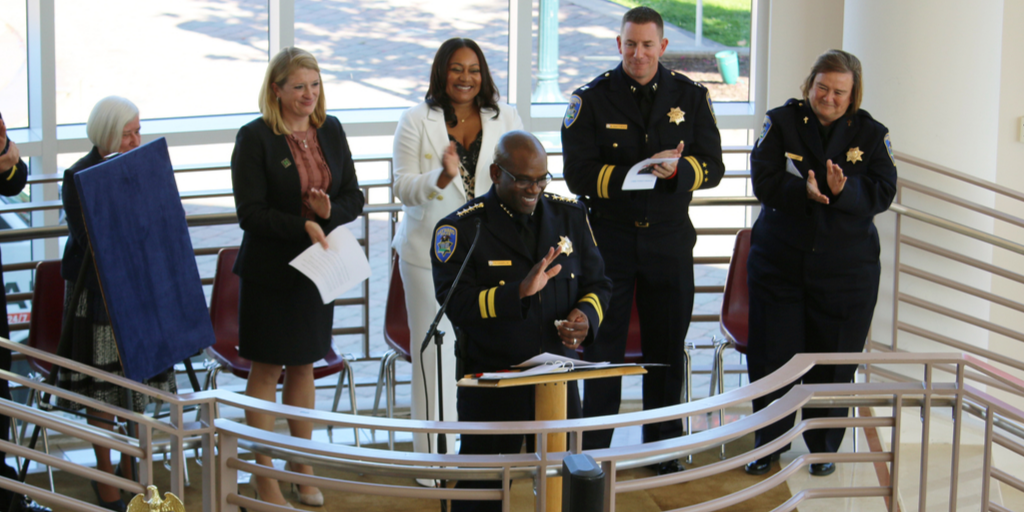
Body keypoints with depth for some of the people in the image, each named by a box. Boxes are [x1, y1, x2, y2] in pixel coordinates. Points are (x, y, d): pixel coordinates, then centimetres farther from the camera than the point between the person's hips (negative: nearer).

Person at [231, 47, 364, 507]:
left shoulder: (330, 131, 5)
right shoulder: (254, 137, -11)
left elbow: (354, 199, 6)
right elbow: (251, 213, -15)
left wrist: (329, 211, -15)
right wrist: (302, 226, -25)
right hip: (269, 270, -5)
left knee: (303, 365, 15)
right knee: (266, 369, 3)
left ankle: (302, 466, 28)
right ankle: (264, 476, 12)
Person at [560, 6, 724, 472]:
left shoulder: (690, 96, 4)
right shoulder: (591, 99, -3)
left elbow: (711, 167, 1)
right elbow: (579, 174, -9)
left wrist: (676, 169, -21)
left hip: (669, 237, 2)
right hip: (608, 236, -2)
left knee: (667, 346, 7)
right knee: (601, 345, 2)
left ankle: (663, 447, 20)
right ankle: (593, 450, 11)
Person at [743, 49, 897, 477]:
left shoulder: (871, 134, 2)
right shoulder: (782, 122, -1)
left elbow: (883, 192, -8)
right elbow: (763, 181, -11)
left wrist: (843, 191, -27)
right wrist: (804, 190, -28)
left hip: (846, 268, 0)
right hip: (779, 261, 0)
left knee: (834, 361, 6)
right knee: (772, 357, 2)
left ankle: (823, 447, 22)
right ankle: (769, 443, 18)